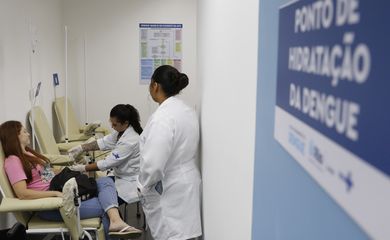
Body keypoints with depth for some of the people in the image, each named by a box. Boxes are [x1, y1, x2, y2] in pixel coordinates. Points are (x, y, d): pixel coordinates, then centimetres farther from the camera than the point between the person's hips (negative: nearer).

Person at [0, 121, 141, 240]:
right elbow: (22, 194, -21)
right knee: (103, 206, -16)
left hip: (61, 191, 9)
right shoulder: (13, 161, -9)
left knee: (106, 182, -12)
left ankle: (116, 221, -36)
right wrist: (56, 193, -22)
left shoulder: (29, 154, 22)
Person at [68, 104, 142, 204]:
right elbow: (104, 142, 7)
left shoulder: (130, 140, -28)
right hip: (120, 176, 9)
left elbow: (108, 163, -24)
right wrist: (81, 148, -3)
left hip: (130, 182, -9)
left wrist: (83, 168, -15)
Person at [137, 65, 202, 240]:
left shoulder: (163, 117, -22)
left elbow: (154, 162, -26)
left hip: (169, 191, -9)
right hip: (184, 184, 9)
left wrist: (143, 186, -8)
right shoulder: (187, 110, 7)